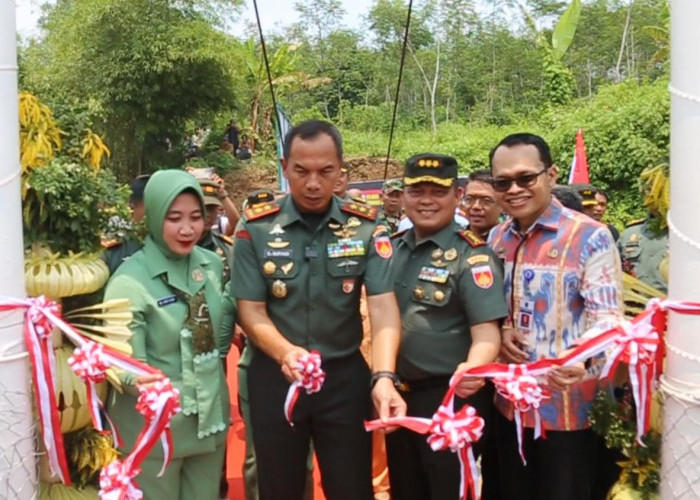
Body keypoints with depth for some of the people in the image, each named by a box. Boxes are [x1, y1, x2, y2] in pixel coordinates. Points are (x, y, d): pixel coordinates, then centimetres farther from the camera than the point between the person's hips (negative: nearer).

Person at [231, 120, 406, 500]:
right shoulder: (256, 229, -7)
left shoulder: (365, 228, -6)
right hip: (274, 377, 0)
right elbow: (251, 310, -7)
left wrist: (383, 376, -29)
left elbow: (383, 306, -13)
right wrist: (285, 352, -28)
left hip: (345, 374, 0)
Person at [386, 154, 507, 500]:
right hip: (398, 395, 6)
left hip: (451, 399, -6)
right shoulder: (391, 248, 6)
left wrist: (472, 369, -40)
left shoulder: (471, 256, -12)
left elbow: (486, 333, -20)